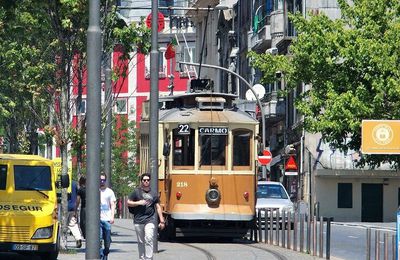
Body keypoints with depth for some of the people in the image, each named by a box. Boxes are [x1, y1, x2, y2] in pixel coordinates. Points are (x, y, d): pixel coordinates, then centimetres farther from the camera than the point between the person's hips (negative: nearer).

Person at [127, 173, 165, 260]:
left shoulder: (153, 193, 11)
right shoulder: (136, 192, 6)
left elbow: (158, 207, 15)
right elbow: (128, 203, 7)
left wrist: (162, 221, 10)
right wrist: (138, 203, -10)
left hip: (150, 220, -1)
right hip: (138, 220, 1)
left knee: (148, 239, -17)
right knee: (140, 241, 8)